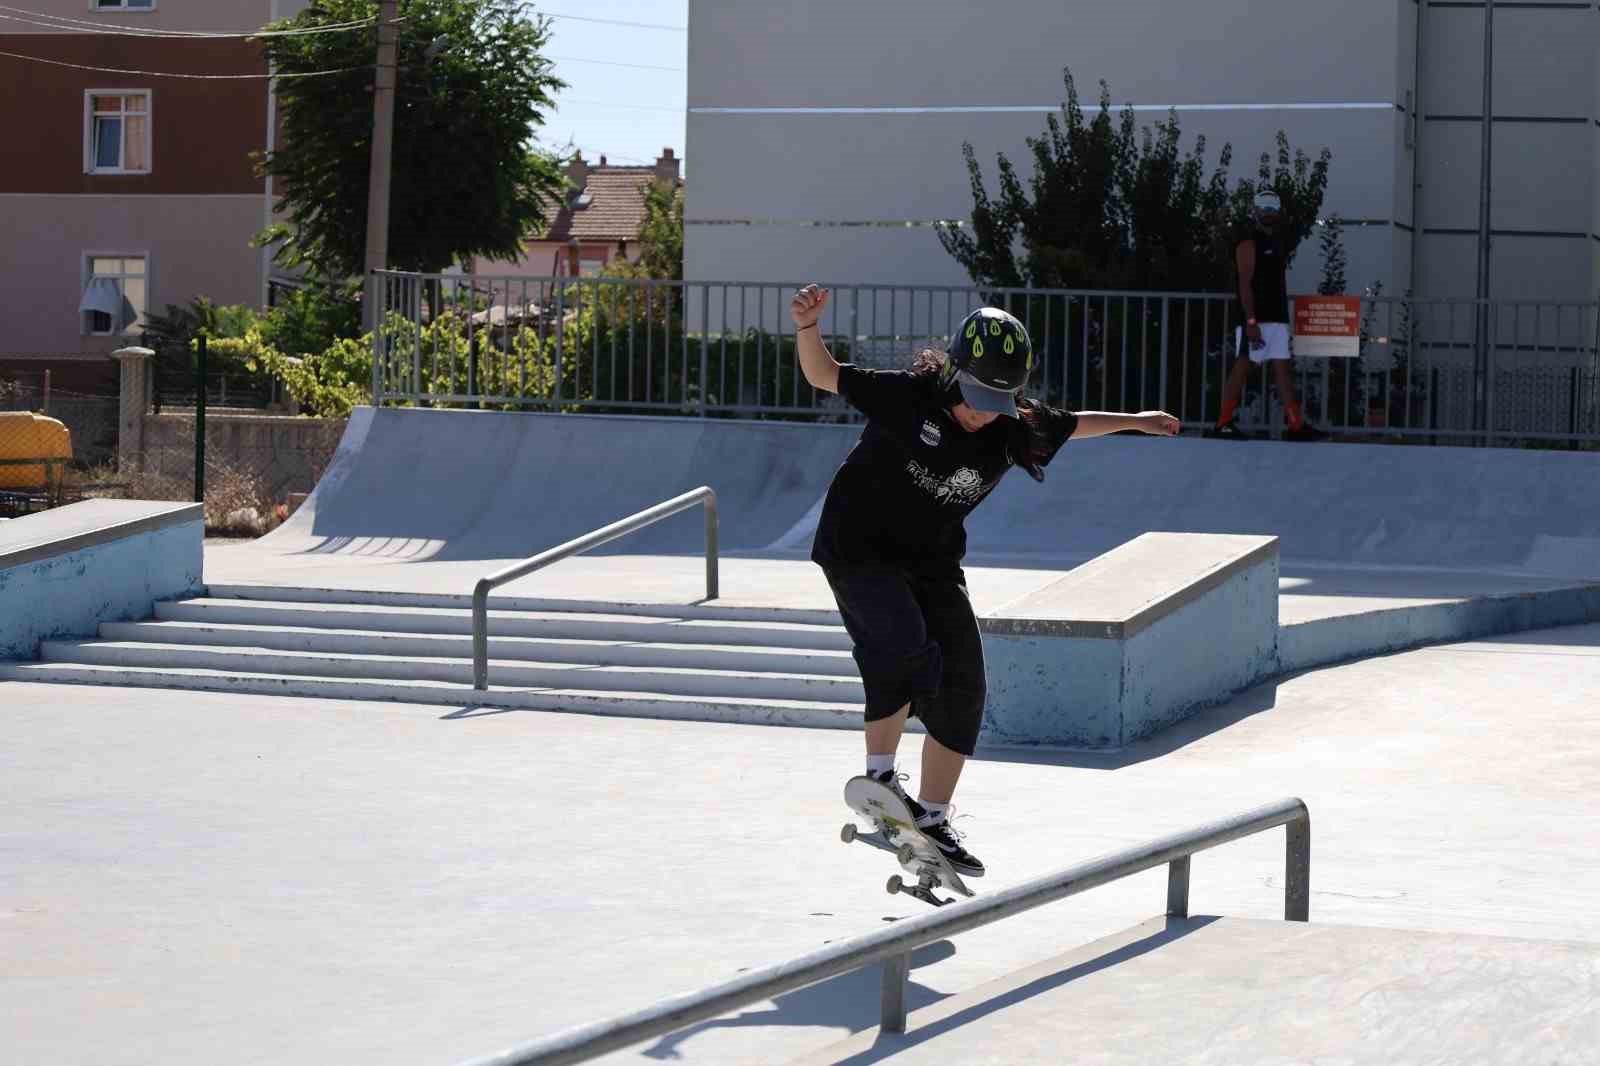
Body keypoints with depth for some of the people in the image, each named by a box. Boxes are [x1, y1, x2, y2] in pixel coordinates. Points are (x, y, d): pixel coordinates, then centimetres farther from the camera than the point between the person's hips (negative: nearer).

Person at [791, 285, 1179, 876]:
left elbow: (1068, 425, 16)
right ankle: (879, 776, -14)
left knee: (962, 688, 1)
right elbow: (826, 376, -15)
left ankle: (932, 821, 13)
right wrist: (808, 326, -34)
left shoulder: (1013, 430, -5)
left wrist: (1134, 421, 26)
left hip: (933, 563, 6)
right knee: (905, 646, -29)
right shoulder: (908, 396, -19)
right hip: (859, 548, -6)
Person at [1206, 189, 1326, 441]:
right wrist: (1251, 321, -21)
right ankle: (1223, 424, -2)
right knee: (1242, 368, -6)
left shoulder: (1278, 241, 18)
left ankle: (1296, 425, 1)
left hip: (1277, 317, 8)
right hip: (1255, 318, -8)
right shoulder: (1249, 243, -8)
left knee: (1282, 368, 4)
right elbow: (1245, 284, -15)